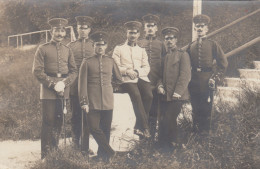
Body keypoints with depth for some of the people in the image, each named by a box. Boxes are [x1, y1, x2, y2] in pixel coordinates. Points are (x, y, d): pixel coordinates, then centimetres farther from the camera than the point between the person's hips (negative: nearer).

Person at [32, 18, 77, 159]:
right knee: (48, 121, -3)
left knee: (59, 120, 10)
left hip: (64, 90, 4)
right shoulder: (43, 49, 0)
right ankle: (46, 154, 5)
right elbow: (37, 71, -6)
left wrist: (64, 83, -8)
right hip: (48, 89, -4)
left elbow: (74, 71, 9)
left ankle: (55, 149, 24)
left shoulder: (67, 50, 13)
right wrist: (53, 84, -13)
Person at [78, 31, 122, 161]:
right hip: (93, 102, -2)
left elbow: (119, 79, 23)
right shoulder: (87, 63, 0)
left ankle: (102, 153, 23)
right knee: (94, 128, -8)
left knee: (106, 129, 8)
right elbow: (82, 84, -4)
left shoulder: (111, 61, 8)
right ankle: (109, 152, 3)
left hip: (108, 101, 3)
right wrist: (84, 102, -9)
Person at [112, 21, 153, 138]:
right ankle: (145, 127, -27)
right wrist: (127, 71, -13)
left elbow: (147, 68, 13)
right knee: (136, 95, -31)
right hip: (126, 79, -3)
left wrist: (137, 71, -8)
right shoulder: (119, 49, 16)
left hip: (141, 77, 3)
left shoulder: (142, 50, 25)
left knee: (149, 95, -25)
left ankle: (138, 127, -15)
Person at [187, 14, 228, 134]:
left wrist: (216, 78, -7)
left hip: (207, 82, -3)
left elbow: (223, 64, 1)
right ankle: (196, 134, 19)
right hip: (193, 83, 3)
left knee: (206, 110, 2)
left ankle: (206, 133, 14)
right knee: (195, 110, 8)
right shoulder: (190, 46, 10)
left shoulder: (213, 45, 2)